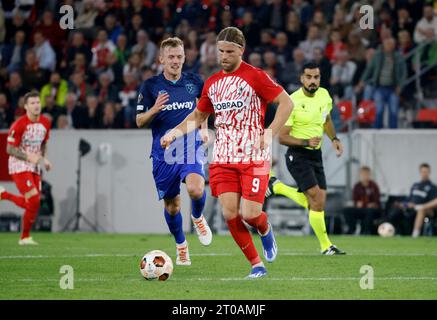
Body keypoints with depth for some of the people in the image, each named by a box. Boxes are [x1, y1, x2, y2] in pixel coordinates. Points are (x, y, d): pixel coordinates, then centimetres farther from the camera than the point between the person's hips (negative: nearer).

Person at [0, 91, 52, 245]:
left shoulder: (45, 123, 2)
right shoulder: (19, 125, -18)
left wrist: (43, 158, 2)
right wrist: (29, 157, -25)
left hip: (34, 167, 7)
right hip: (19, 167, -7)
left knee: (31, 204, 7)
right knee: (34, 203, -14)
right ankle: (25, 237, 4)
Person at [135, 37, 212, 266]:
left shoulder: (193, 82, 3)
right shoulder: (150, 86, -2)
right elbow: (139, 121, -2)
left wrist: (203, 128, 12)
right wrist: (154, 110, -21)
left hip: (190, 149, 0)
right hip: (163, 154, 0)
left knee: (196, 189, -27)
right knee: (171, 206, 7)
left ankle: (198, 217, 7)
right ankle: (181, 246, 31)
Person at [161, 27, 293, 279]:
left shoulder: (255, 76, -5)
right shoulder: (212, 83, 12)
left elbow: (287, 102, -7)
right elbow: (198, 116, 24)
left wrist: (270, 133, -16)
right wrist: (175, 132, 8)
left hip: (253, 157, -5)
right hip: (223, 158, 5)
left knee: (250, 214, -12)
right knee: (230, 213, -8)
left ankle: (265, 230, 26)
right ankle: (257, 265, 4)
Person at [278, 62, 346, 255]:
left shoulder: (324, 95, 2)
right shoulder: (292, 102, -17)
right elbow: (282, 138, -15)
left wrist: (334, 139, 9)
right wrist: (306, 142, -27)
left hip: (316, 154, 7)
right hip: (298, 155, -7)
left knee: (317, 203, 4)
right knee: (317, 199, -15)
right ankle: (326, 246, -6)